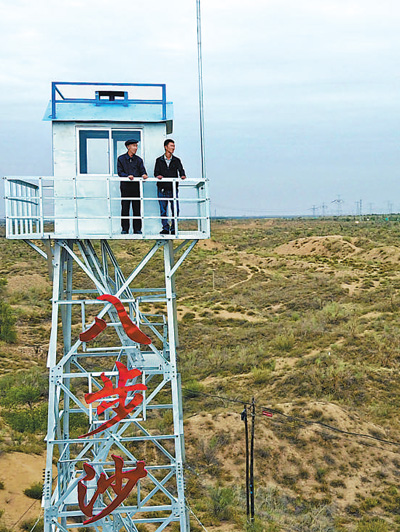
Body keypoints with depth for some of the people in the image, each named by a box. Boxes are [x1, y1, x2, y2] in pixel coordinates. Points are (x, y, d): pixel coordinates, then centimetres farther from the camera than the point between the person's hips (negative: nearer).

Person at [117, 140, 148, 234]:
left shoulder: (138, 160, 13)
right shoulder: (121, 159, 6)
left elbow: (142, 171, 7)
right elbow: (120, 172, -1)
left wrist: (144, 175, -17)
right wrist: (128, 176, -19)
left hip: (136, 186, 2)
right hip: (125, 186, -2)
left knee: (137, 208, 1)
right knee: (125, 209, -1)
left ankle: (137, 229, 5)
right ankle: (125, 229, 5)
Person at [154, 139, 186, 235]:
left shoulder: (176, 160, 11)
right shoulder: (159, 160, 9)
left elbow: (180, 170, 0)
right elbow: (156, 172, 2)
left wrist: (182, 175, -22)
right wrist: (158, 175, -21)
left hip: (173, 189, 0)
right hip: (162, 190, 0)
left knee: (175, 210, -5)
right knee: (163, 211, 2)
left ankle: (173, 229, 5)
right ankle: (165, 229, 9)